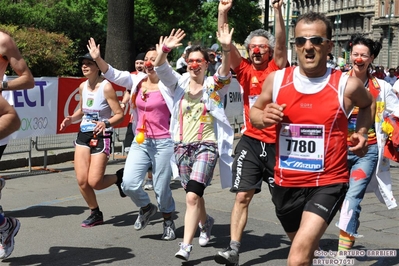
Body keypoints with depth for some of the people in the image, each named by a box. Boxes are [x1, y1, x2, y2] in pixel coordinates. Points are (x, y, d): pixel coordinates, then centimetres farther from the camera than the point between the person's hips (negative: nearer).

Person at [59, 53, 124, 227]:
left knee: (94, 182, -11)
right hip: (83, 135, 6)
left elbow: (119, 115, -13)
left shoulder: (106, 87, -13)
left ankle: (119, 178, 21)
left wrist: (106, 123, -31)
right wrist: (71, 119, 2)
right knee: (82, 181, -1)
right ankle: (95, 214, 21)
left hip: (102, 137, -6)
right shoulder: (82, 86, 7)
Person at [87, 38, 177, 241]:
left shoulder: (168, 84, -4)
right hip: (140, 142, 5)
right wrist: (98, 58, -13)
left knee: (162, 188, 3)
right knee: (129, 184, -8)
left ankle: (168, 221, 32)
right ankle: (146, 208, 25)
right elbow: (114, 75, 1)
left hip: (163, 143, -4)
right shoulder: (137, 80, 6)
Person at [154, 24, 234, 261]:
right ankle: (205, 221, 49)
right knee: (193, 194, 19)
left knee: (192, 196, -18)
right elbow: (161, 68, -11)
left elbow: (225, 72, -22)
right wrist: (165, 50, -31)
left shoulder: (213, 85, -2)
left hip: (206, 146, -4)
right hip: (182, 146, 4)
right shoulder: (179, 84, 4)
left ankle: (186, 246, -12)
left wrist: (226, 49, -40)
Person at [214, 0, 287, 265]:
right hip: (251, 141, 1)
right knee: (243, 196, -3)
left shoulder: (277, 69, 0)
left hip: (277, 142, -1)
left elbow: (281, 44, -15)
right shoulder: (244, 69, 4)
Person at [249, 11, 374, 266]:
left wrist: (362, 133, -2)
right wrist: (263, 117, -11)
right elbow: (255, 111, 12)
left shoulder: (347, 85, -10)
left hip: (328, 183, -4)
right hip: (286, 183, 4)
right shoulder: (276, 80, -5)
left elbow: (368, 104, 14)